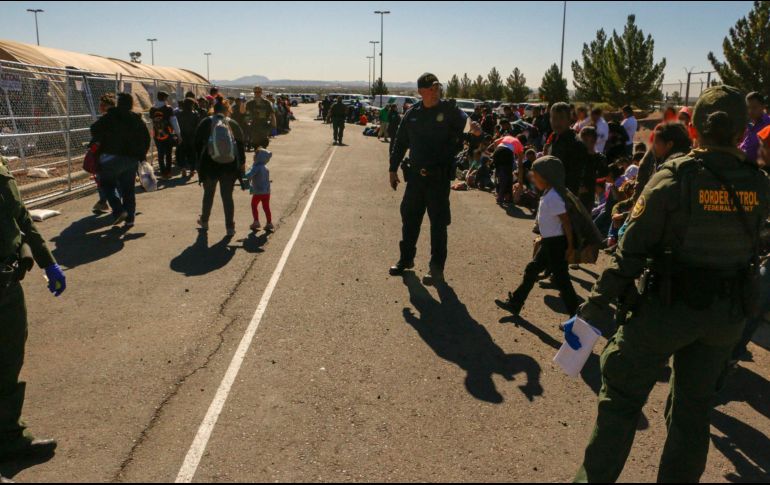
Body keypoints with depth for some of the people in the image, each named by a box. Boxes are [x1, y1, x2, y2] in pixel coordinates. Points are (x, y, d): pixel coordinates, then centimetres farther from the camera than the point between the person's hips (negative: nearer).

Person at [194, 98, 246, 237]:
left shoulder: (205, 124, -3)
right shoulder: (233, 125, -2)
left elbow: (197, 144, 1)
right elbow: (241, 145, 2)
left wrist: (199, 162, 11)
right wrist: (242, 162, 11)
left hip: (209, 165, 0)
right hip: (230, 166, 0)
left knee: (208, 194, 18)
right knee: (227, 196, 5)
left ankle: (204, 222, 33)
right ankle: (230, 227, 4)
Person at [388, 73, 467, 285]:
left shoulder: (449, 110, -4)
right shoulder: (413, 114, 5)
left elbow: (467, 123, -14)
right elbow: (400, 142, 12)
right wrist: (393, 169, 13)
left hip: (439, 177, -4)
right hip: (415, 175, 4)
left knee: (438, 222, 2)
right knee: (409, 218, 14)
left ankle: (437, 269, 12)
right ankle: (406, 258, 32)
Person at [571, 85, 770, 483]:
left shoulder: (674, 177, -16)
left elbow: (632, 248, -17)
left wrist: (600, 302, -11)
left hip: (669, 305, -4)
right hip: (728, 313, 4)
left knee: (623, 395, 11)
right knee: (694, 406, 18)